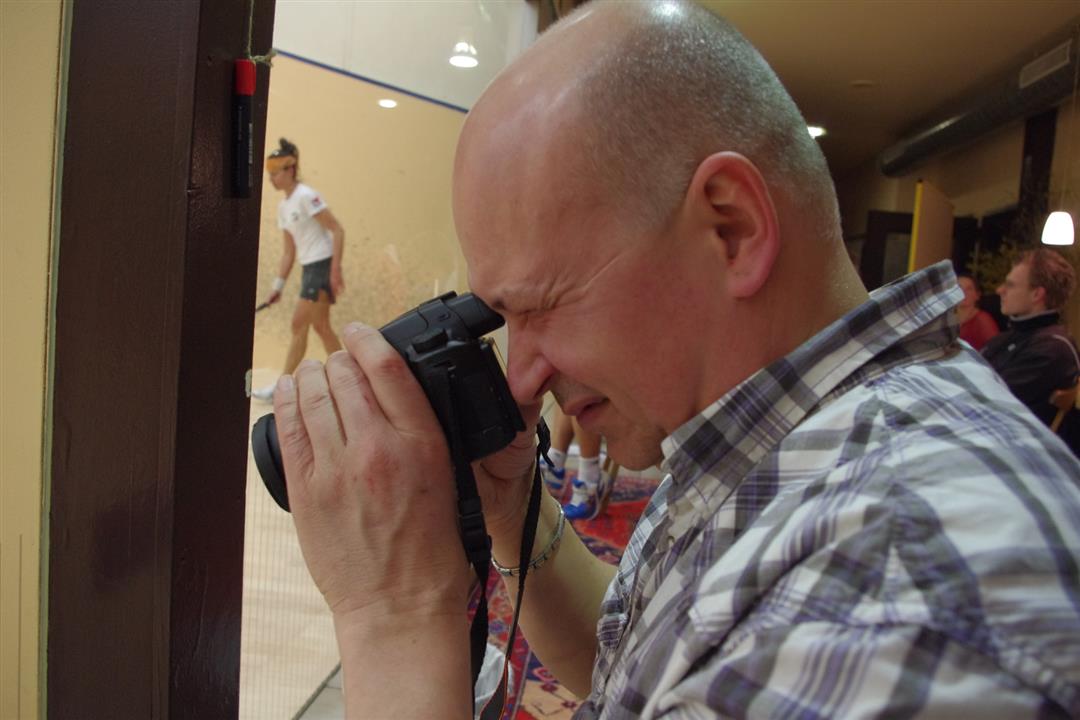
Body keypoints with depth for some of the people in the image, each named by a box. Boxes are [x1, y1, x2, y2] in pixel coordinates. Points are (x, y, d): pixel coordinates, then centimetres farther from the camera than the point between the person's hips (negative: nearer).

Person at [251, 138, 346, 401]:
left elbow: (337, 230, -16)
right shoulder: (283, 207, 13)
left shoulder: (306, 196, -12)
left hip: (322, 265, -9)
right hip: (309, 268, 9)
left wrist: (335, 270, -21)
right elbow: (289, 251, 16)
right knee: (320, 326, 12)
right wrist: (278, 285, 11)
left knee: (299, 326, -5)